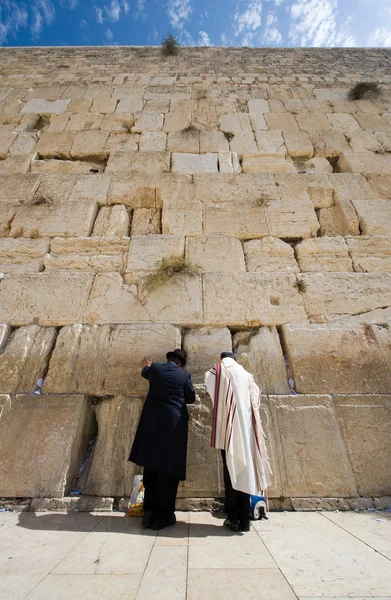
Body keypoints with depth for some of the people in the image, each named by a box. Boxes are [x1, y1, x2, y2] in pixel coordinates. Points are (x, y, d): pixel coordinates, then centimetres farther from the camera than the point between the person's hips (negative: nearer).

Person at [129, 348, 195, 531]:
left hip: (152, 423, 3)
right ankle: (163, 516, 14)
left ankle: (149, 514, 22)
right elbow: (191, 398, 5)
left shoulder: (155, 368, 4)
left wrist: (147, 365, 49)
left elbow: (145, 372, 27)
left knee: (151, 467, 14)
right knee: (169, 468, 7)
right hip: (174, 424, -3)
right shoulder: (184, 375, -3)